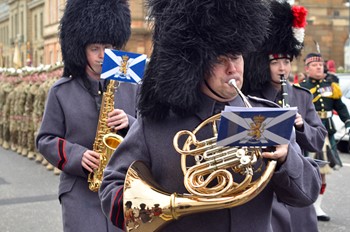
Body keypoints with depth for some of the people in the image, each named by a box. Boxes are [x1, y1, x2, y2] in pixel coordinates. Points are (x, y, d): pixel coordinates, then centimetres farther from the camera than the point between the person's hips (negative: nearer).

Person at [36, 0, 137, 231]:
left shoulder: (131, 87, 7)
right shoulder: (61, 91, 3)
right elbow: (45, 140, 3)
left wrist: (129, 123, -14)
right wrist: (77, 157, -15)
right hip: (80, 192, -1)